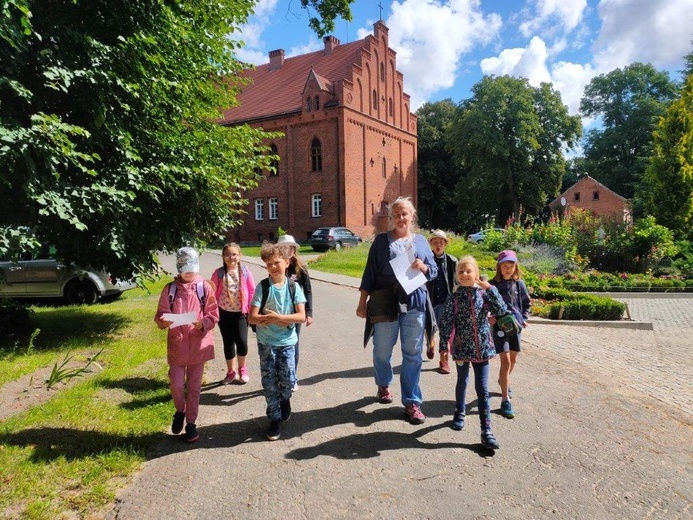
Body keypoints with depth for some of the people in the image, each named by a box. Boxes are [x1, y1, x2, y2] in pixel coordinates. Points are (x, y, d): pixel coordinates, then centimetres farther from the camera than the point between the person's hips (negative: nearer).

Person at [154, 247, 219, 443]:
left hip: (198, 344, 0)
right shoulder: (170, 288, -1)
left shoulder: (204, 287, -3)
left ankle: (191, 422, 24)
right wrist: (164, 321, -22)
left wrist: (203, 324, -22)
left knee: (194, 386, 9)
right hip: (176, 344, 0)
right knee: (176, 384, -1)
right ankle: (180, 412, 30)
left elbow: (214, 315, -3)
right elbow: (160, 314, 0)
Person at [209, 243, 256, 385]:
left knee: (242, 341, -10)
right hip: (224, 313, 1)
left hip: (241, 312, 0)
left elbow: (252, 291, 0)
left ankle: (242, 369, 16)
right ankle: (231, 372, 26)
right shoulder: (218, 273, -8)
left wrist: (250, 309, -1)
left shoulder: (245, 271, -6)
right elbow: (213, 293, -3)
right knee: (228, 343, 8)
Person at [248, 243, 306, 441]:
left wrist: (277, 317, -21)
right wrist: (276, 320, -22)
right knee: (269, 382, 5)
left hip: (287, 342, 0)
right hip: (266, 342, 0)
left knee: (287, 380, 0)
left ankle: (285, 399, 34)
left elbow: (301, 316, -11)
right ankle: (274, 419, 22)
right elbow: (252, 318, -13)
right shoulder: (262, 287, -8)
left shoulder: (294, 287, -5)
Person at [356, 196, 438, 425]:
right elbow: (370, 272, 4)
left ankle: (412, 402, 13)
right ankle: (383, 385, 38)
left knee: (412, 354, 3)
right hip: (385, 302, -1)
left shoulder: (421, 241, 13)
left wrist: (424, 267, -10)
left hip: (414, 303, 1)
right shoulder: (381, 241, 6)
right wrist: (362, 302, 1)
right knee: (382, 350, 10)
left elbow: (434, 270, 13)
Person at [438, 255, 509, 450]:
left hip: (482, 347, 0)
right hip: (462, 347, 0)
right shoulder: (454, 297, -5)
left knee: (483, 389, 0)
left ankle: (486, 430, 4)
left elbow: (501, 310, -13)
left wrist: (490, 289, -17)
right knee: (462, 382, 19)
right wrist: (445, 345, -9)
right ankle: (459, 413, 42)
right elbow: (446, 322, -5)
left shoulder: (484, 294, -2)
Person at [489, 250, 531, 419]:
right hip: (499, 326, -5)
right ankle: (505, 400, -4)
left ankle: (503, 381, 47)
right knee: (505, 361, -10)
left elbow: (527, 303, 17)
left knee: (513, 359, 18)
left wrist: (524, 318, 5)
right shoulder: (493, 285, -8)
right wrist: (489, 317, -18)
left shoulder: (519, 284, 4)